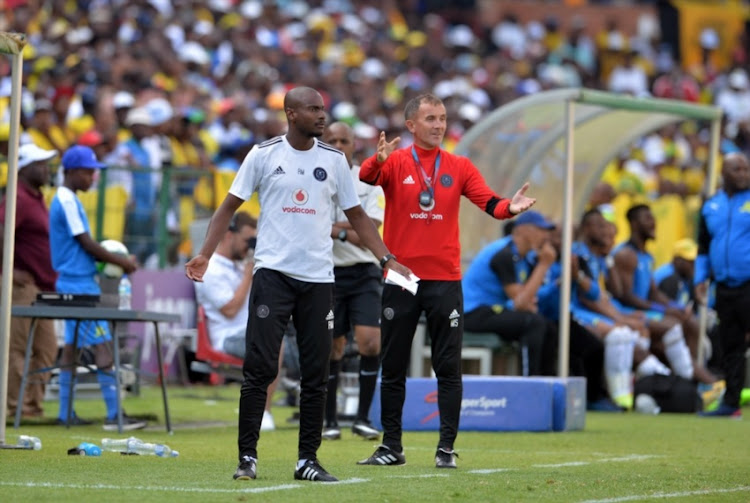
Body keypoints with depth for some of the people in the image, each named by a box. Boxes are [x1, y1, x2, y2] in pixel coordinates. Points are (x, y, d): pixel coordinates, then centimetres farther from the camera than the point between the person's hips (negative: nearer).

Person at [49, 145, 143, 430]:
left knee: (72, 345, 11)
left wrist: (116, 260, 10)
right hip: (80, 286, -10)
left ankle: (65, 414, 14)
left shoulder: (66, 200, 16)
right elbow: (86, 244, -15)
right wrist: (121, 262, -7)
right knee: (102, 347, -12)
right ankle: (114, 415, -15)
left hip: (71, 285, 10)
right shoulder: (68, 201, -14)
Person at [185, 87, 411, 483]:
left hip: (318, 278, 3)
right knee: (260, 367, -8)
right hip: (273, 272, -3)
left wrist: (387, 259, 5)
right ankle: (247, 456, -1)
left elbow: (356, 216, 14)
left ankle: (308, 460, 11)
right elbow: (229, 206, 4)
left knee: (316, 374, 3)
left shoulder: (334, 160, 8)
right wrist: (205, 254, -6)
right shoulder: (264, 155, 0)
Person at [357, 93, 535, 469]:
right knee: (393, 368, 6)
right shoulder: (395, 163, -1)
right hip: (400, 278, -1)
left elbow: (488, 202, -3)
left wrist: (509, 208, -26)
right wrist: (378, 160, -42)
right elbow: (363, 180, -20)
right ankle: (391, 446, 15)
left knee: (448, 368, 0)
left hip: (445, 279, 1)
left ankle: (446, 448, 3)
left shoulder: (459, 167, 6)